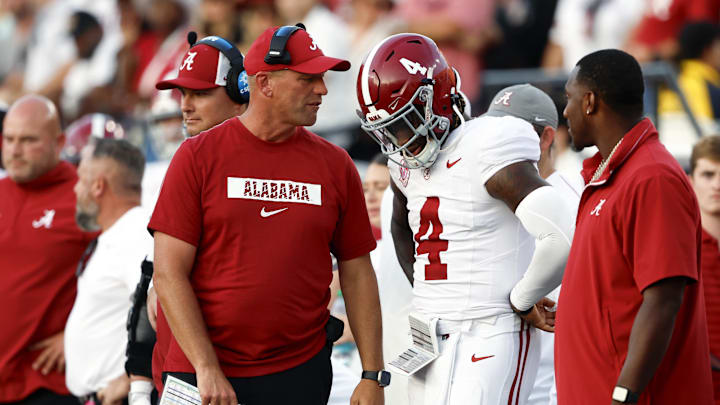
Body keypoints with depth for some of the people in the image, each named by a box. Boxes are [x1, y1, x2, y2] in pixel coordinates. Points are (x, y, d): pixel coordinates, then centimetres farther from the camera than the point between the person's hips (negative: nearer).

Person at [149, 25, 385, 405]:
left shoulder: (334, 165, 6)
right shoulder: (198, 157, -2)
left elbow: (356, 273, 10)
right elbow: (169, 274, -5)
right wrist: (207, 369, -12)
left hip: (300, 374, 2)